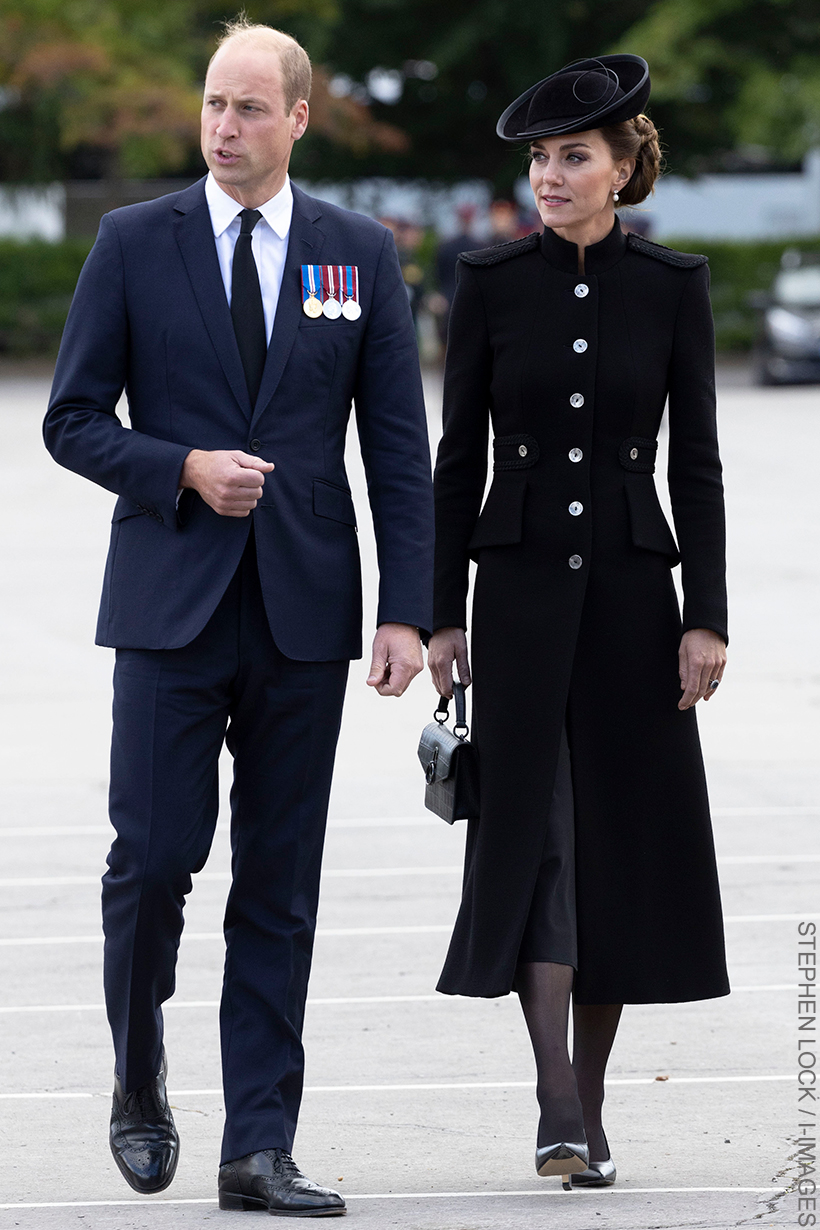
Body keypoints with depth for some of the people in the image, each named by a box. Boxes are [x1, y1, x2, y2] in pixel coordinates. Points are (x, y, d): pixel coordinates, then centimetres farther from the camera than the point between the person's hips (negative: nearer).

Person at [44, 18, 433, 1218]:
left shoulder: (362, 254, 6)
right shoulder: (133, 243, 3)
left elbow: (399, 447, 5)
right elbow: (73, 419, 4)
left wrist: (407, 611, -2)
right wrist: (182, 470, -13)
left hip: (303, 612, 1)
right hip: (172, 603, -1)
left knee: (280, 886, 2)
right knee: (154, 857, -6)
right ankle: (140, 1085, 19)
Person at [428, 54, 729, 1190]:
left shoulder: (673, 286, 2)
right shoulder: (490, 284, 1)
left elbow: (695, 459, 2)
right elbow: (461, 457, 4)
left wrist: (706, 616, -4)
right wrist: (444, 614, 0)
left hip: (633, 583, 1)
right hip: (522, 583, -1)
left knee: (622, 834, 3)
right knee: (531, 830, -12)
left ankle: (590, 1108, 15)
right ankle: (560, 1108, -18)